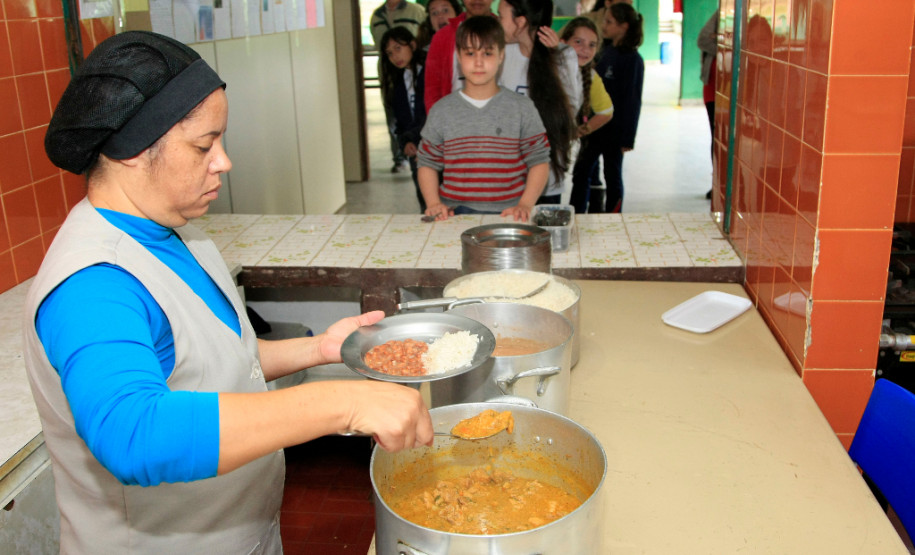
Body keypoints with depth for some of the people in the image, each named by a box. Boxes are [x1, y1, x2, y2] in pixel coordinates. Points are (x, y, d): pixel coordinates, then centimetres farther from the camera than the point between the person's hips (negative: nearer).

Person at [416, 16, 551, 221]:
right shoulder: (441, 111, 10)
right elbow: (427, 164, 13)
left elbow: (539, 161, 5)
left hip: (508, 214, 0)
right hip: (456, 214, 0)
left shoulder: (522, 108, 7)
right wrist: (434, 204, -2)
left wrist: (525, 205, -7)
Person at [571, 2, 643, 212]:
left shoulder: (632, 59, -12)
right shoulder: (606, 51, 9)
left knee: (612, 175, 4)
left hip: (614, 129, -7)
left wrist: (627, 137, -14)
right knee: (581, 172, 8)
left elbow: (632, 100, -13)